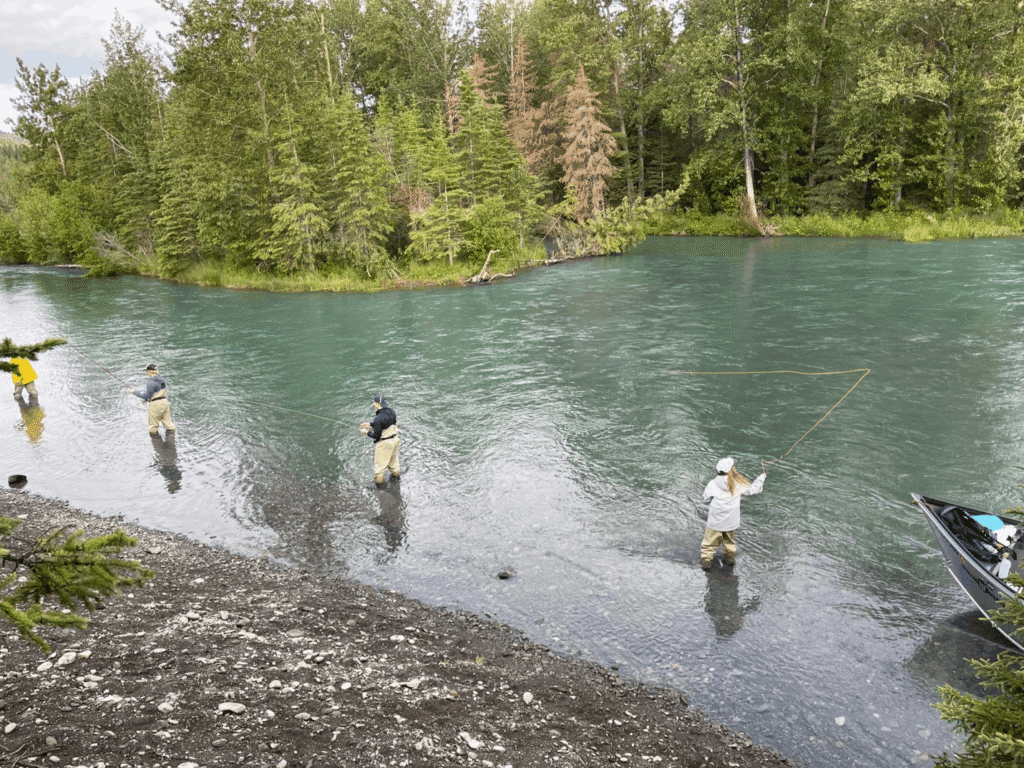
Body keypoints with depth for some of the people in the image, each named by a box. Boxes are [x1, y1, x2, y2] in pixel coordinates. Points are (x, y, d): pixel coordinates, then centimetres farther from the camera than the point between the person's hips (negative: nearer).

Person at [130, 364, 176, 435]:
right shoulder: (162, 379, 7)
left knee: (153, 426, 11)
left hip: (156, 405, -7)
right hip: (164, 402, 7)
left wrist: (134, 392, -7)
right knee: (167, 422, 15)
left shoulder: (151, 383, -19)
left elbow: (146, 396, -16)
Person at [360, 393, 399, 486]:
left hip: (384, 444, -8)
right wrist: (370, 424, 12)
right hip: (394, 439, 8)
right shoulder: (391, 411, -5)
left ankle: (379, 480, 30)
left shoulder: (379, 419, -30)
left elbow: (376, 436, -22)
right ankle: (396, 474, 49)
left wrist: (366, 432, -5)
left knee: (380, 462, 14)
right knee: (393, 458, 29)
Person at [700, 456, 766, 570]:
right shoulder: (738, 483, -12)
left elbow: (706, 500, -3)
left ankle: (706, 560, 14)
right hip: (731, 522, 2)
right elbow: (751, 490, 5)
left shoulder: (713, 484, -15)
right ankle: (729, 557, 41)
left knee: (710, 541, 12)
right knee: (730, 540, 25)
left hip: (715, 521, -2)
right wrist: (762, 477, 18)